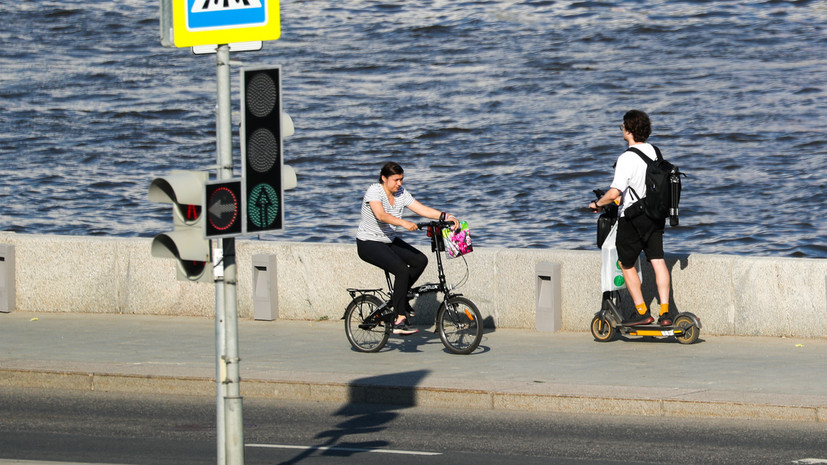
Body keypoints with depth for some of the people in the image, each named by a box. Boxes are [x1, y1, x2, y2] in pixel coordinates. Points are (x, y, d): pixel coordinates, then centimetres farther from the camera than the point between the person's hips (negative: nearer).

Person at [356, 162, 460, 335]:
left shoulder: (401, 193, 2)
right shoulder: (374, 191, -20)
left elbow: (421, 209, -3)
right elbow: (381, 215, -36)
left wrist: (446, 217, -17)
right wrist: (403, 223, -51)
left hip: (389, 241, 8)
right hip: (369, 244, -8)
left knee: (420, 260, -8)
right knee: (402, 270, -26)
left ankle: (399, 297, 11)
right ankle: (399, 321, -27)